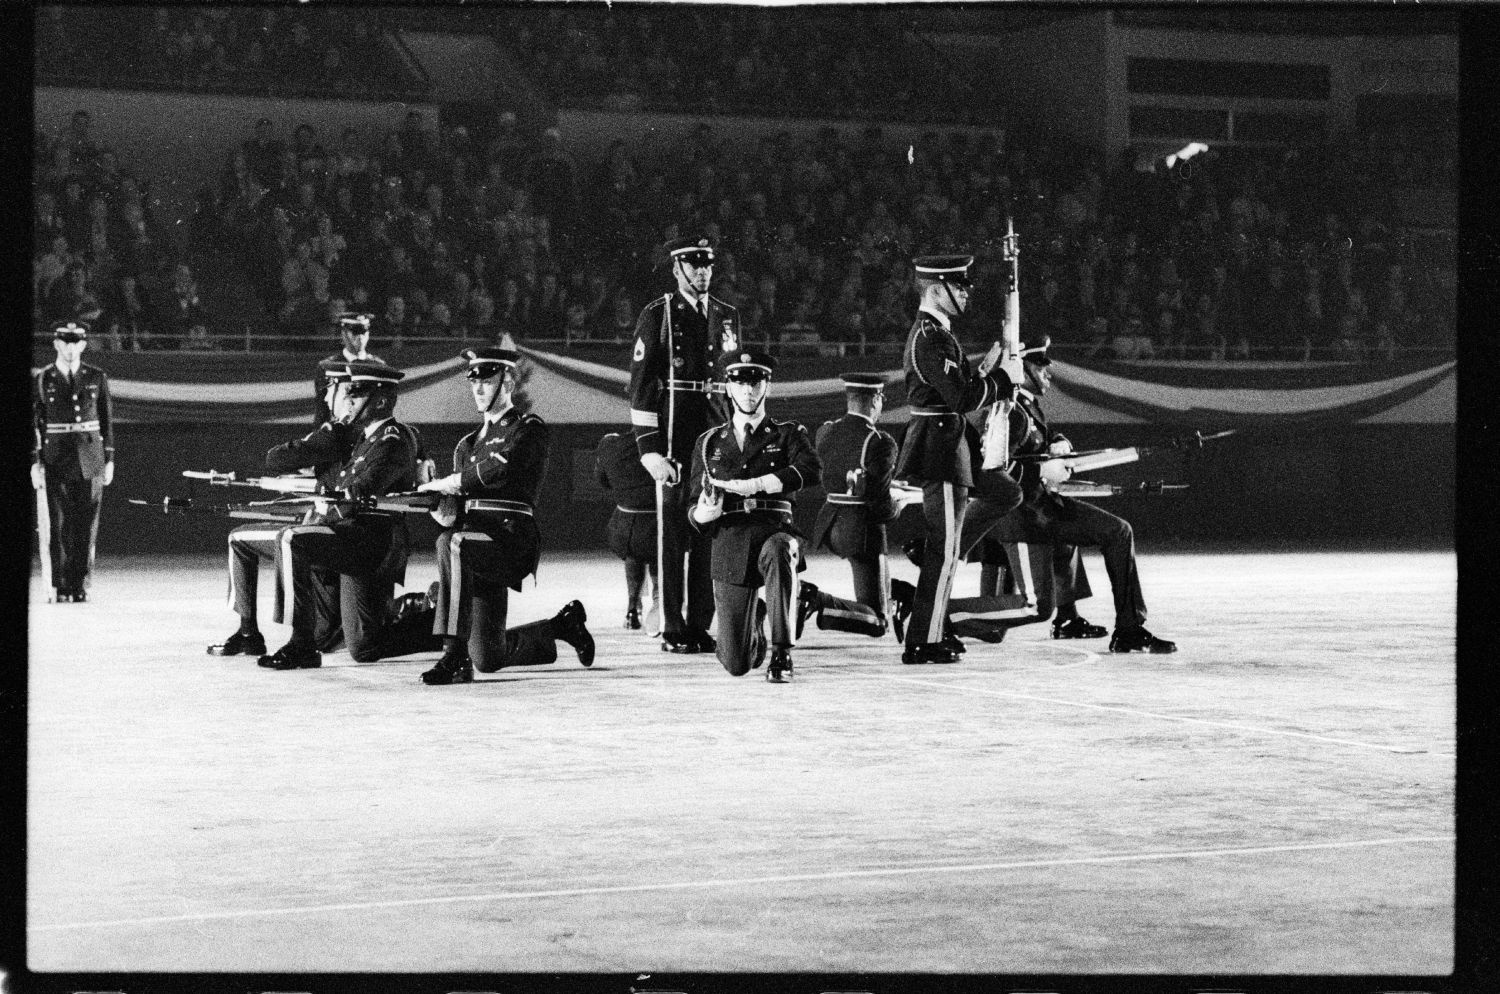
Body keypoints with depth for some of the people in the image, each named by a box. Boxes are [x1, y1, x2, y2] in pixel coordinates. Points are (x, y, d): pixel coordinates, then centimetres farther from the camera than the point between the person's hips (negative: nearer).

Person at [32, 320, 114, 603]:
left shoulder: (97, 378, 7)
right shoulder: (42, 381, 3)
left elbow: (107, 421, 10)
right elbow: (33, 423, 3)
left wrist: (109, 460, 6)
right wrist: (35, 462, -5)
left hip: (90, 460, 1)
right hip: (56, 460, -1)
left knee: (87, 524, 0)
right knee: (59, 525, -3)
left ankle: (81, 585, 6)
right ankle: (61, 587, -1)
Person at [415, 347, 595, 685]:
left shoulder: (530, 429, 2)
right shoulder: (468, 443, 23)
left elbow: (500, 469, -18)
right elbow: (456, 516, 17)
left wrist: (447, 483, -9)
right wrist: (445, 514, -6)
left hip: (511, 539, -7)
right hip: (477, 541, 7)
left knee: (451, 544, -37)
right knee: (487, 659, 2)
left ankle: (455, 657, -35)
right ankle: (562, 626, 30)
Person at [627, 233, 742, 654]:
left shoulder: (727, 316, 14)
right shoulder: (657, 316, -1)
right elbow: (641, 383, -5)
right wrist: (648, 446, -12)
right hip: (673, 433, -4)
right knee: (673, 532, -2)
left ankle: (700, 625, 13)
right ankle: (673, 630, 3)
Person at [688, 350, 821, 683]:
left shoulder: (787, 434, 11)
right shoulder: (709, 443, 16)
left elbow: (810, 469, -12)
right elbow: (695, 514, 13)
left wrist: (752, 485, -19)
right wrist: (705, 512, -12)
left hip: (774, 531, -1)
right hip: (729, 545, 1)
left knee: (778, 552, -42)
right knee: (736, 665, -5)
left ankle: (782, 653, -28)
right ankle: (753, 628, 35)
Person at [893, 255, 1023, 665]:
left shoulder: (931, 332, 14)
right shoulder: (932, 338, -20)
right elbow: (962, 398, -24)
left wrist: (987, 369, 9)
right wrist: (1003, 378, -11)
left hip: (953, 445, 10)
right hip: (941, 450, -10)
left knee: (1006, 493, 21)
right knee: (943, 552, -3)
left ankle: (938, 554, 19)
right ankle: (924, 643, 3)